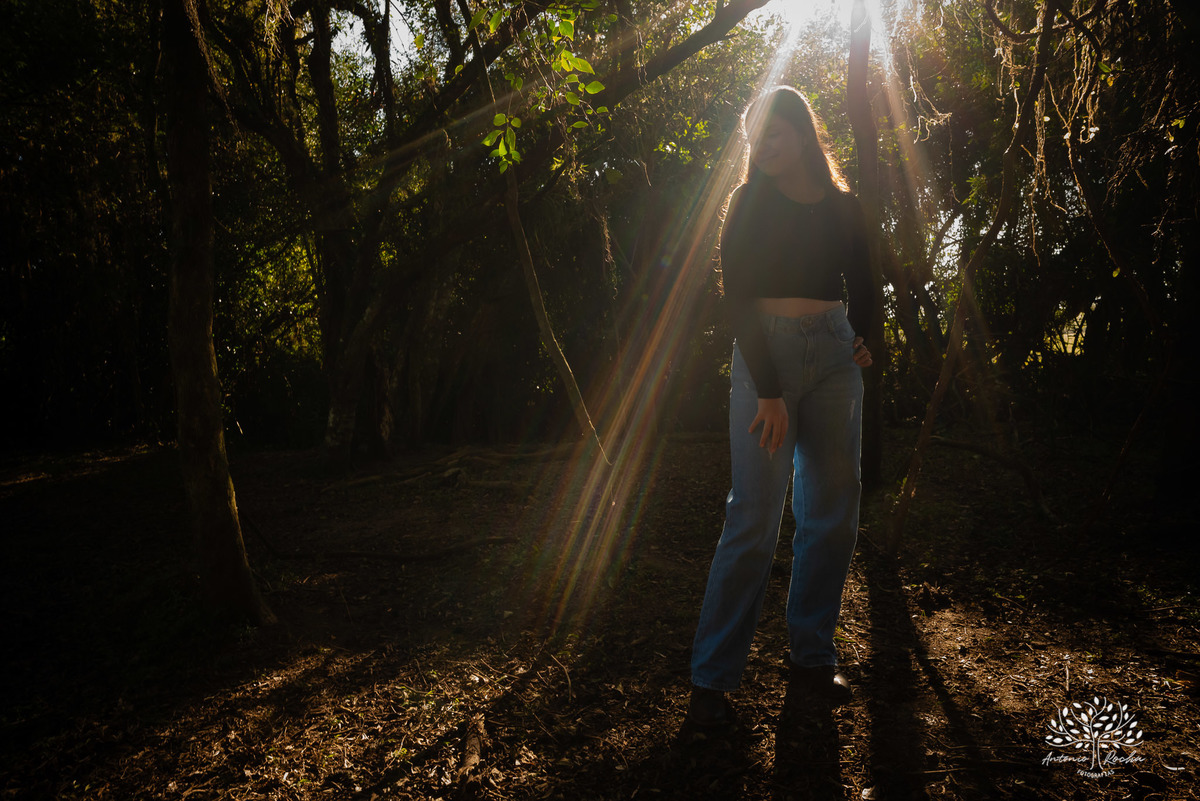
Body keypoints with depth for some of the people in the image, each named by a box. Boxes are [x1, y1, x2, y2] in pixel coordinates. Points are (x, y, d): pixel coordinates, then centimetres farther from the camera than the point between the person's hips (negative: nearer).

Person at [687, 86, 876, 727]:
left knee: (834, 512, 5)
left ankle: (811, 655, 19)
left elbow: (862, 288, 25)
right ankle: (710, 678, -1)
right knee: (754, 517, -9)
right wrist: (767, 391, -14)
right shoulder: (750, 203, 3)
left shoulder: (843, 207, 13)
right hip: (765, 354, -4)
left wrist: (864, 338, 4)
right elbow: (737, 298, -6)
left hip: (834, 356, 5)